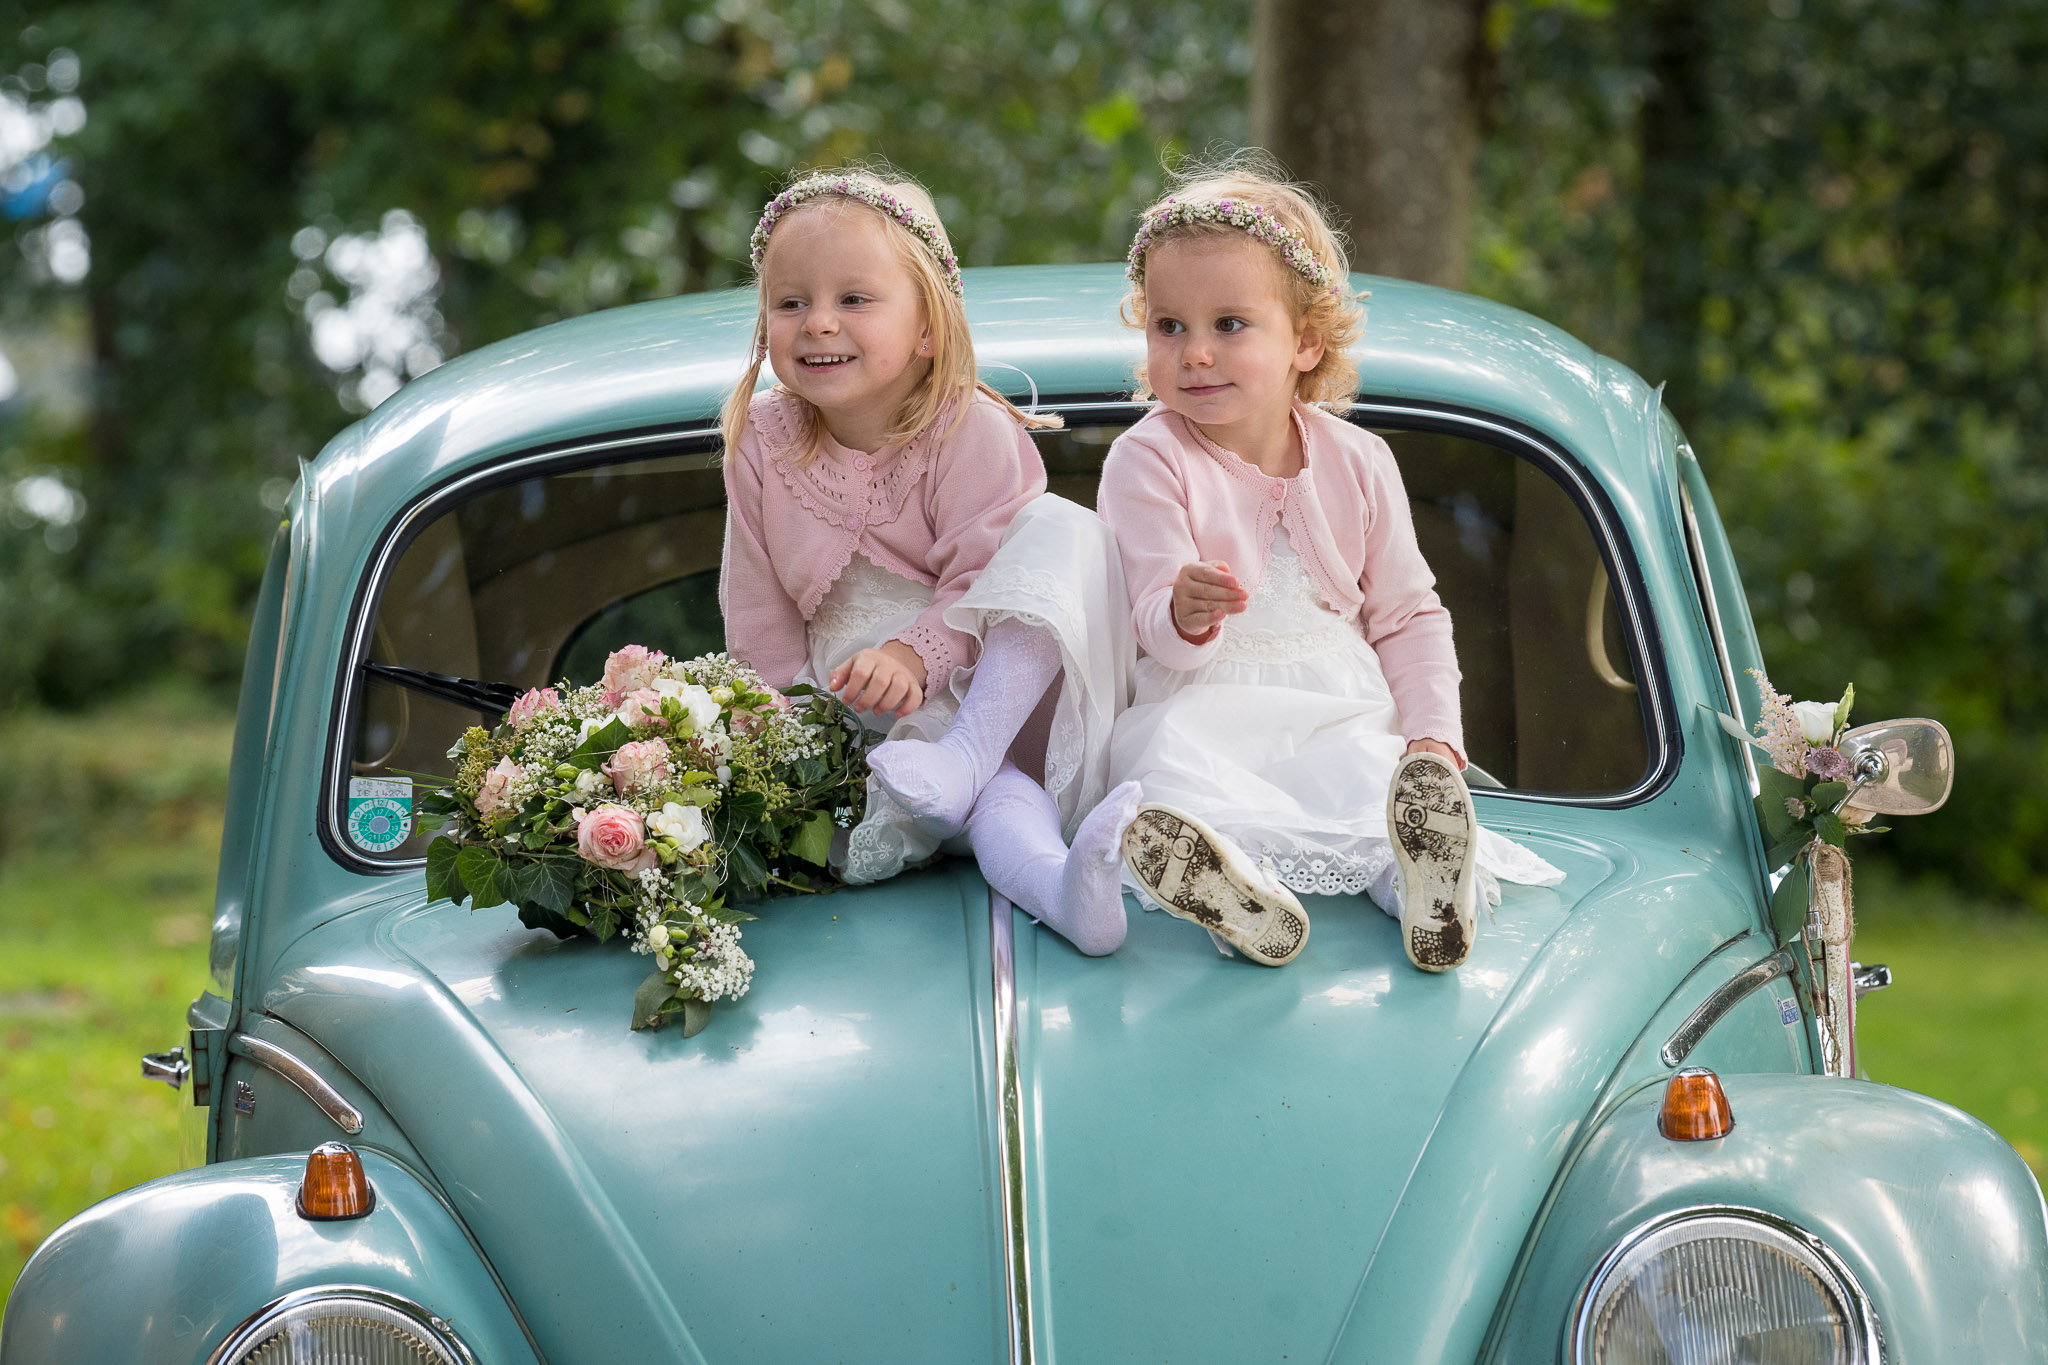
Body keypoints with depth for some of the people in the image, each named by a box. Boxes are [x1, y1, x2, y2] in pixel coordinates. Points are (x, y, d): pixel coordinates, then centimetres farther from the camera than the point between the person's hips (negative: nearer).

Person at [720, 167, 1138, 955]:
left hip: (1001, 669, 0)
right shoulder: (762, 444, 0)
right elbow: (757, 612, 7)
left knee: (1065, 532, -29)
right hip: (865, 709, 0)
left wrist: (916, 653, -34)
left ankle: (958, 764, -41)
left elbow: (979, 578, -17)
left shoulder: (969, 431, -10)